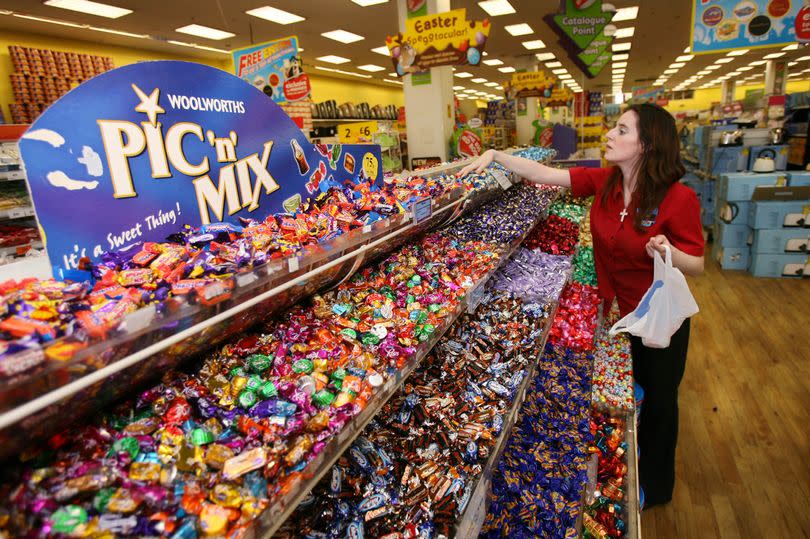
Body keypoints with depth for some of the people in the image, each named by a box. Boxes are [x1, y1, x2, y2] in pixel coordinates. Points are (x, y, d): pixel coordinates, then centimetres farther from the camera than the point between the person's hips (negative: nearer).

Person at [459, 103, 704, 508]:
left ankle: (656, 485, 44)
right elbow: (546, 174, -13)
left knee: (659, 399, 17)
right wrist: (496, 155, -21)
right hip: (617, 310, 4)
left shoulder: (678, 199, -23)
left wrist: (669, 253, -37)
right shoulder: (603, 181, -10)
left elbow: (697, 265, -16)